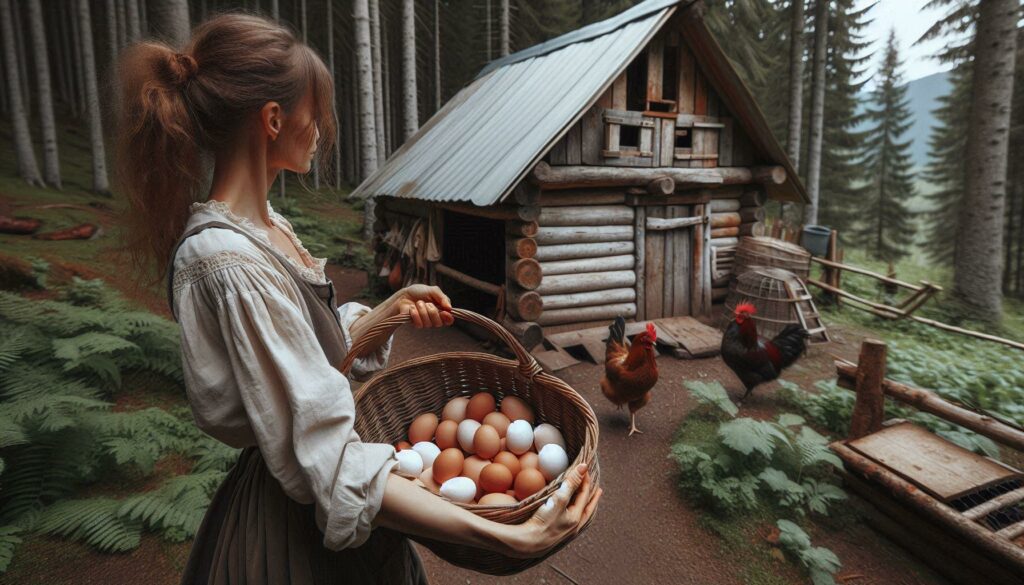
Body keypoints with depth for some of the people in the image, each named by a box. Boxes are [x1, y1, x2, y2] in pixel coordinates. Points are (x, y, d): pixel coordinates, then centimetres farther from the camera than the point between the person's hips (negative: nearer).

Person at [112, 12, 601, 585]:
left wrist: (394, 306, -2)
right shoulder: (231, 263, -29)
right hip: (293, 536, -8)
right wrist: (511, 538, -36)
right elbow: (327, 463, -32)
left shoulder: (264, 223, 1)